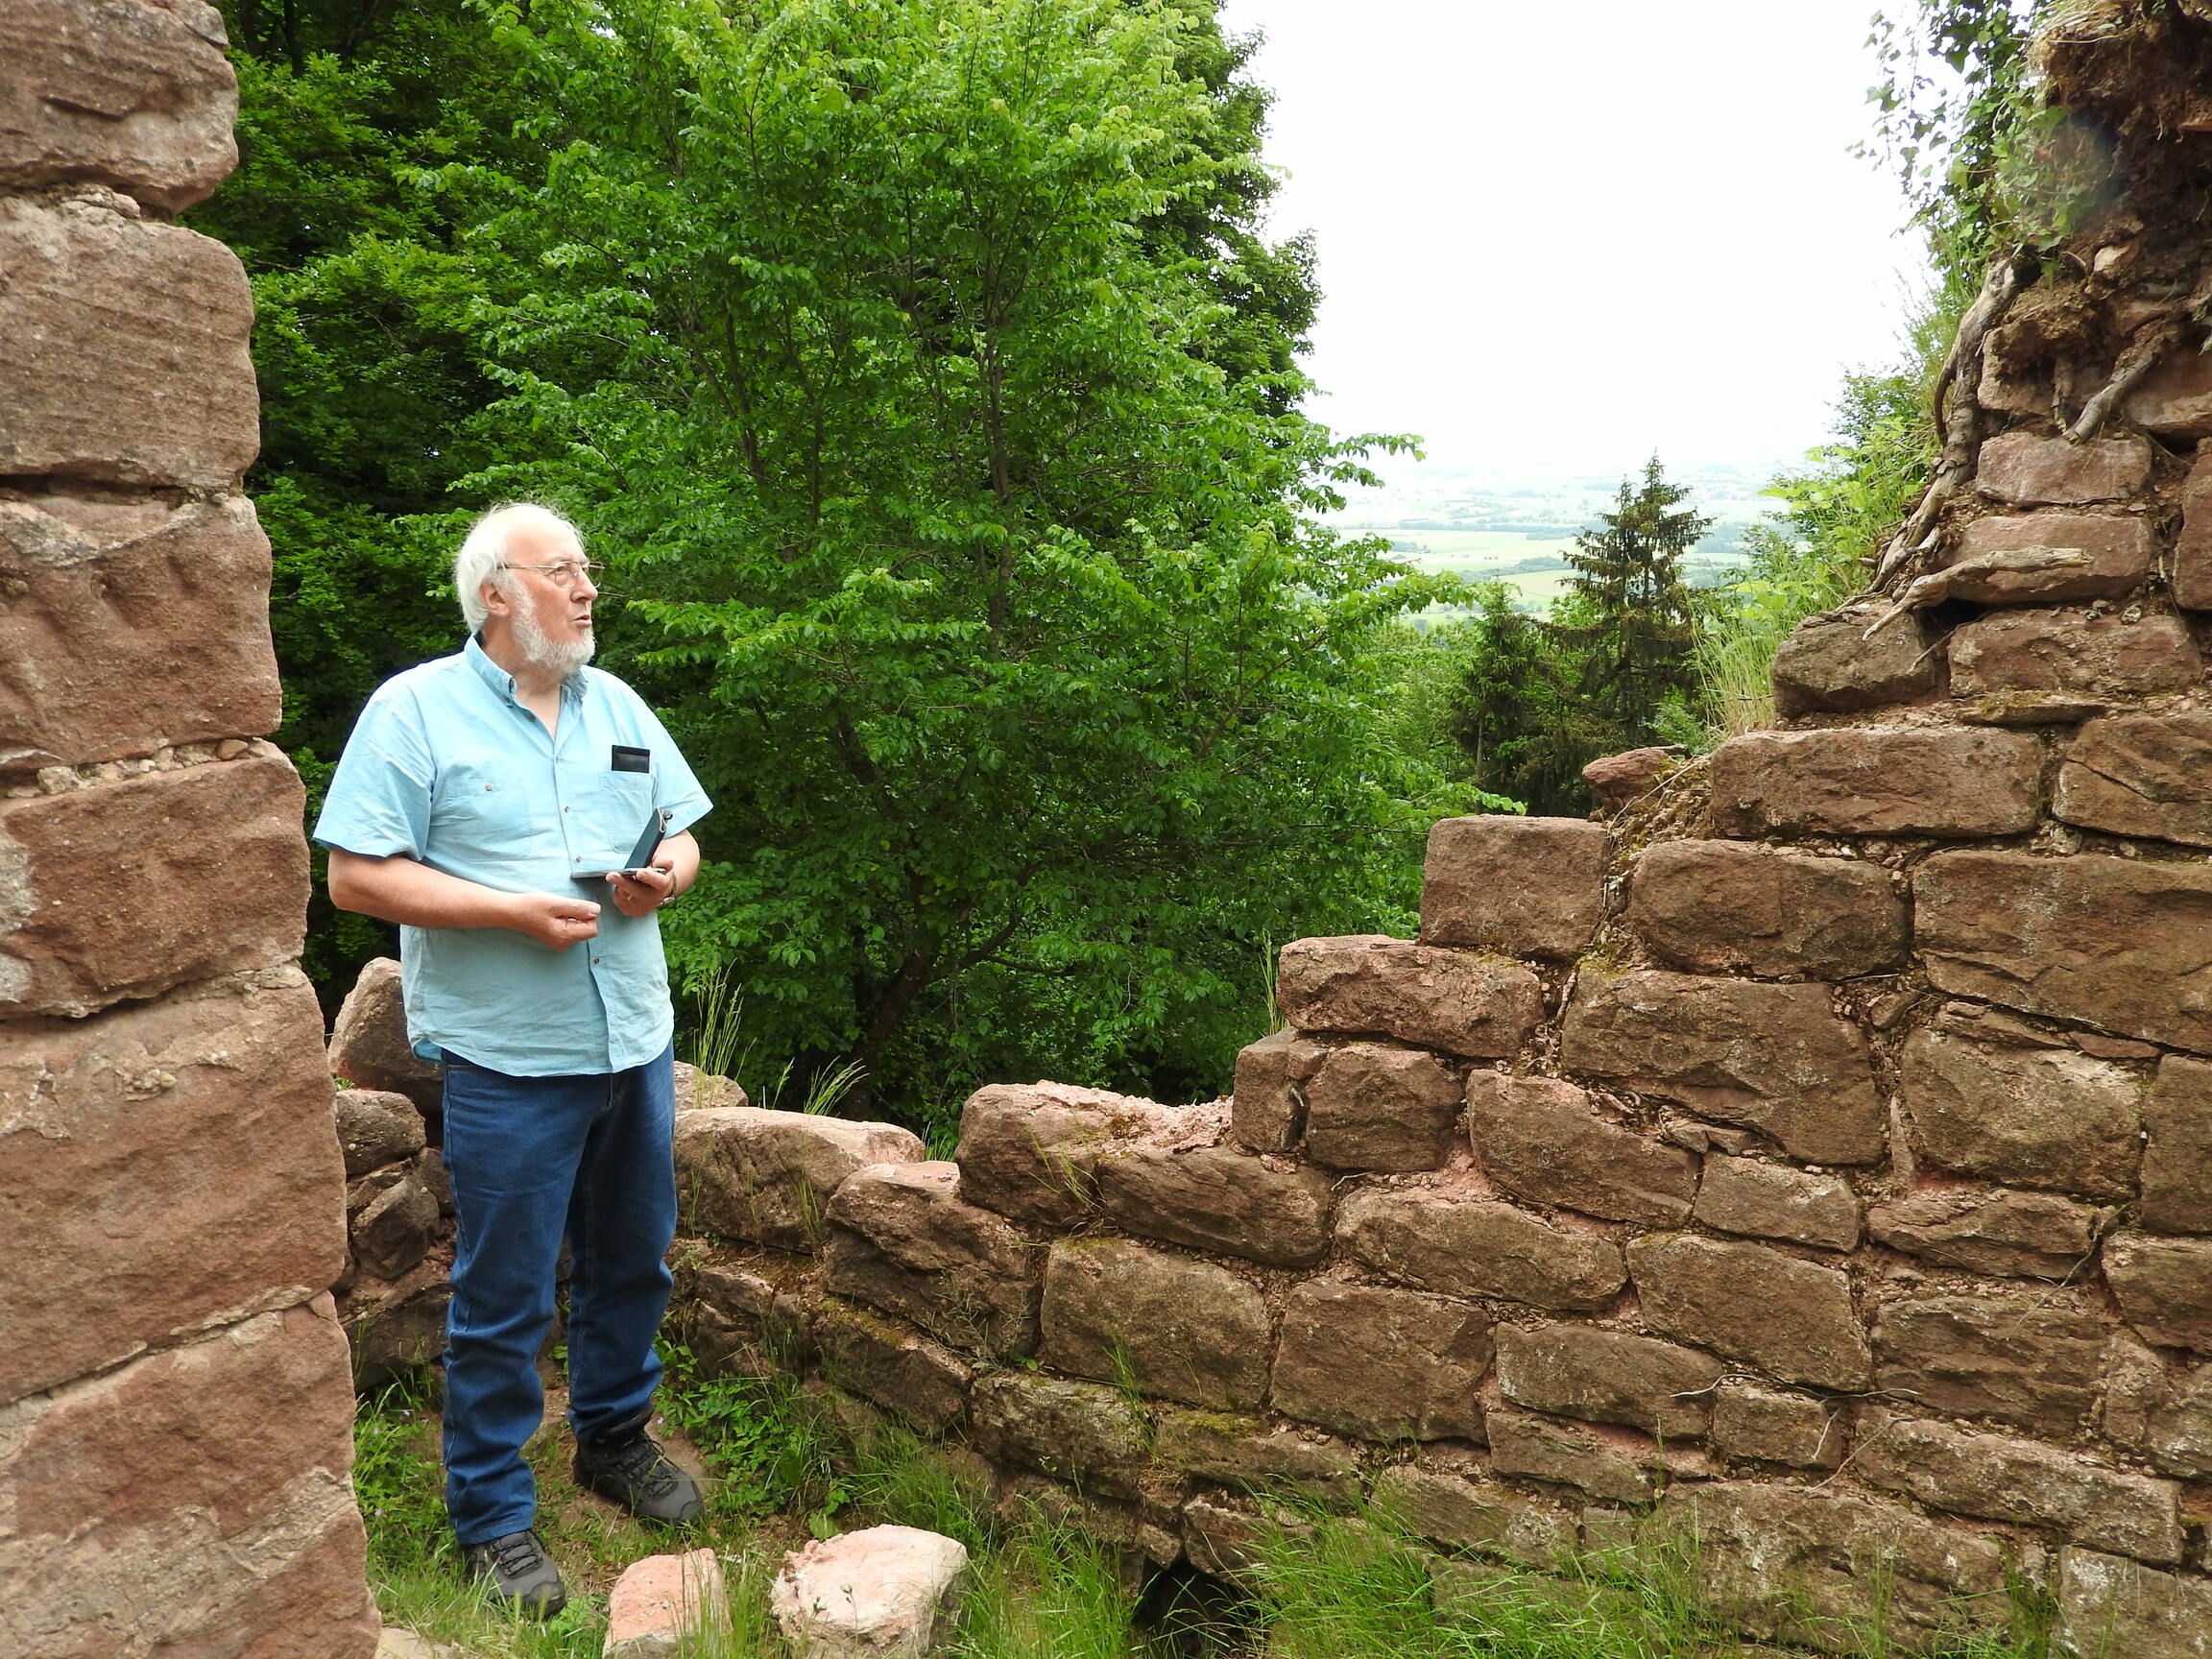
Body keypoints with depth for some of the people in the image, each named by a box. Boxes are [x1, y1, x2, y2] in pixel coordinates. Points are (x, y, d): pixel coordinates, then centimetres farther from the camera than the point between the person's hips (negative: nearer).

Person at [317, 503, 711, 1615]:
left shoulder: (619, 707, 11)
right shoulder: (415, 709, -7)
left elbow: (682, 835, 16)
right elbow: (356, 877, -11)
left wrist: (667, 875, -8)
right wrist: (514, 910, -20)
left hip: (636, 1042, 6)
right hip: (510, 1061, -5)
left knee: (633, 1264, 18)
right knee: (504, 1295, 4)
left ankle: (615, 1439, 39)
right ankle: (493, 1515, 22)